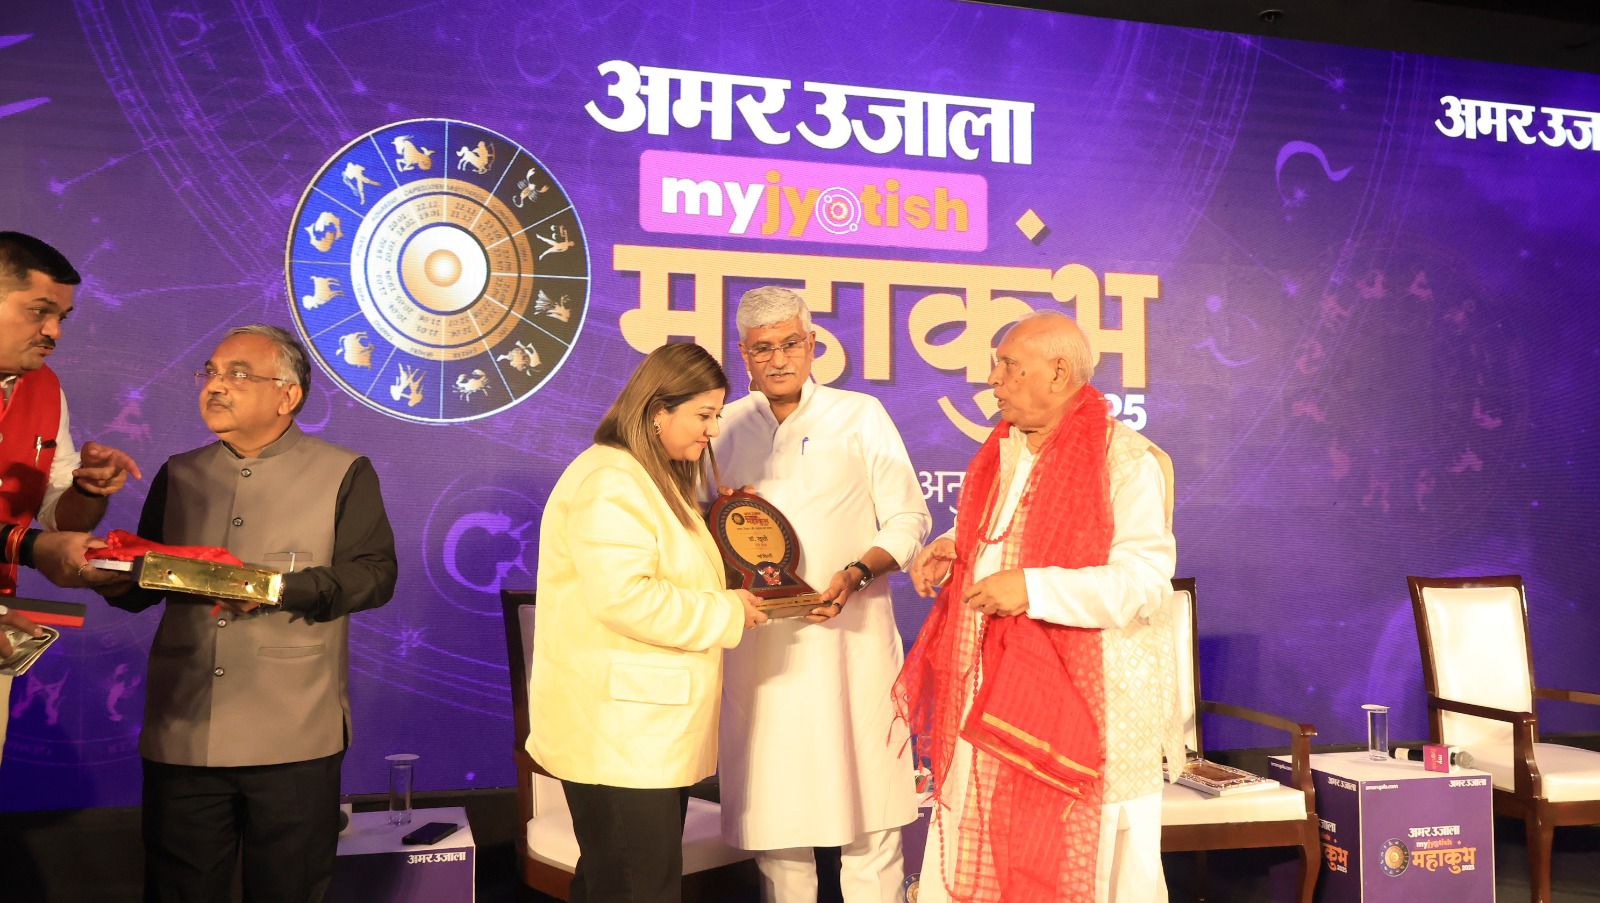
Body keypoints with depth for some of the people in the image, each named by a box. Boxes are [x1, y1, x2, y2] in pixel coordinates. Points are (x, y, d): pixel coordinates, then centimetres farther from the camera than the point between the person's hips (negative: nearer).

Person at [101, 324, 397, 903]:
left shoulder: (344, 474, 2)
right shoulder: (179, 475, 16)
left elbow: (375, 574, -8)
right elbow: (139, 589, 15)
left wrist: (282, 588, -21)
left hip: (293, 739, -3)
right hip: (182, 733, 4)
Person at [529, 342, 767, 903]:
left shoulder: (658, 479, 18)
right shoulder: (610, 484, -17)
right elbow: (623, 598, -27)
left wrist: (728, 597, 12)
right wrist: (724, 615, -16)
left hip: (652, 728, 10)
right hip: (618, 732, -10)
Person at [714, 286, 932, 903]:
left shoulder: (860, 416, 3)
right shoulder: (727, 427, 10)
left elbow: (908, 522, 1)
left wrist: (855, 573, -16)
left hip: (848, 636, -2)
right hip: (758, 641, 3)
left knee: (867, 806, 0)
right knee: (772, 802, 8)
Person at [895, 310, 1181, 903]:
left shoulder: (1125, 461, -14)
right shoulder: (1003, 449, 10)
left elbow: (1145, 581, -21)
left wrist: (1033, 588, -26)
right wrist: (951, 551, 5)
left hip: (1083, 705, -7)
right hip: (990, 693, 7)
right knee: (972, 854, 13)